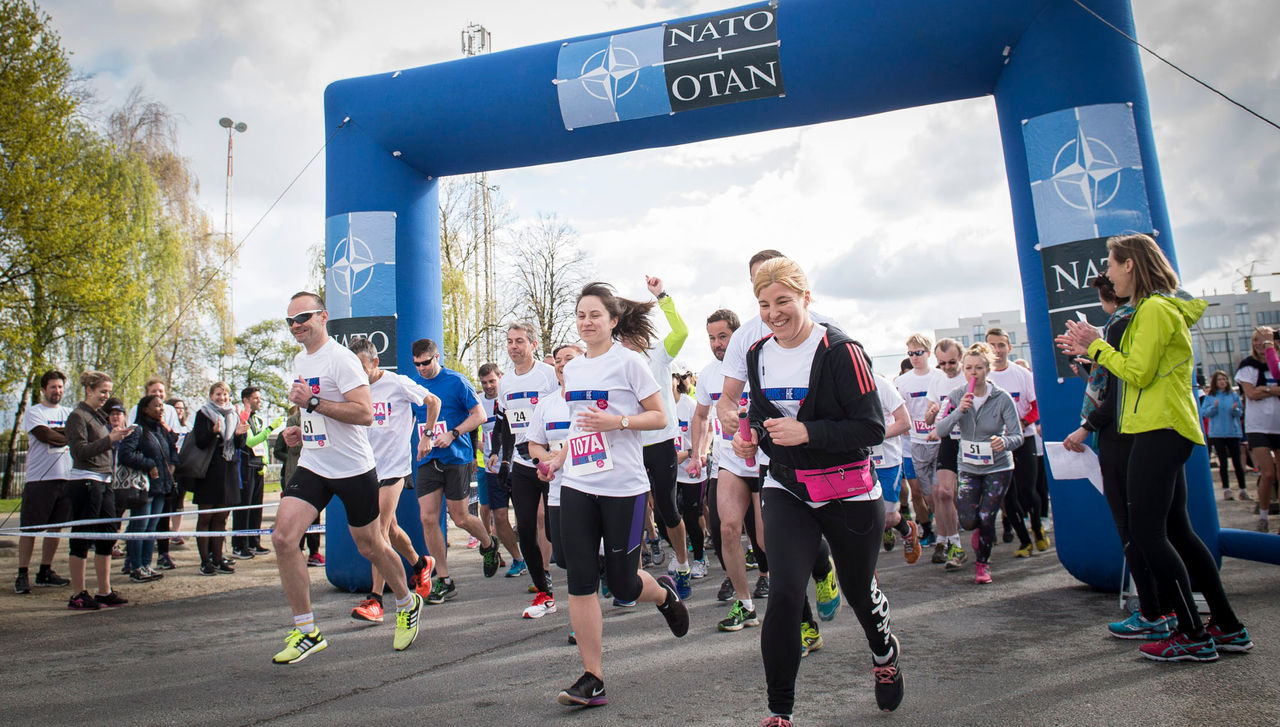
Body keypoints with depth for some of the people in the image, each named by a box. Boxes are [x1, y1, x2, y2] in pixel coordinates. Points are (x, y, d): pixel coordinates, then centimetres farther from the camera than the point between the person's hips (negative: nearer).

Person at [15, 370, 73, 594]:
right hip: (39, 479, -4)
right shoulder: (33, 412, 2)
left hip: (65, 478, 5)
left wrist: (54, 433, -13)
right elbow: (44, 435, -13)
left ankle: (45, 573, 17)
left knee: (56, 527, 8)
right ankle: (22, 575, 5)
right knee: (30, 528, -2)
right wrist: (68, 436, -2)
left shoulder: (69, 413, 16)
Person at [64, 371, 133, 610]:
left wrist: (117, 437, 9)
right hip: (84, 481, -8)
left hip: (103, 482, 8)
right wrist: (110, 439, -24)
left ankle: (105, 591, 16)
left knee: (107, 537, 9)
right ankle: (78, 595, 5)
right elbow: (81, 451, -16)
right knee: (81, 539, -2)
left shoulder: (100, 416, 17)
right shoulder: (78, 416, -7)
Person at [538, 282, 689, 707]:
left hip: (623, 487, -5)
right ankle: (592, 679, 6)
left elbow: (659, 417, -5)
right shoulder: (572, 369, 14)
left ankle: (663, 593, 37)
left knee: (622, 584, 2)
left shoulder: (627, 362, -5)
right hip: (577, 485, 5)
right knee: (580, 581, -2)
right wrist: (558, 459, 14)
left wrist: (617, 421, -20)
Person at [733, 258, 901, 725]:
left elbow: (872, 427, -17)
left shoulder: (839, 350, -16)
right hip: (786, 491, 3)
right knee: (784, 593, -13)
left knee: (859, 590, 16)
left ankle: (884, 653, 53)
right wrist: (751, 436, -4)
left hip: (847, 493, -3)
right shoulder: (758, 354, 3)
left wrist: (807, 432, -28)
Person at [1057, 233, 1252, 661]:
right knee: (1176, 530, 14)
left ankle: (1194, 636, -2)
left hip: (1160, 430, -11)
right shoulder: (1163, 308, 19)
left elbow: (1137, 373, -17)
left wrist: (1097, 346, -7)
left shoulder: (1154, 309, -12)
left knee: (1147, 532, -8)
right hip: (1167, 430, 11)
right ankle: (1228, 627, 20)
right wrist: (1092, 352, 15)